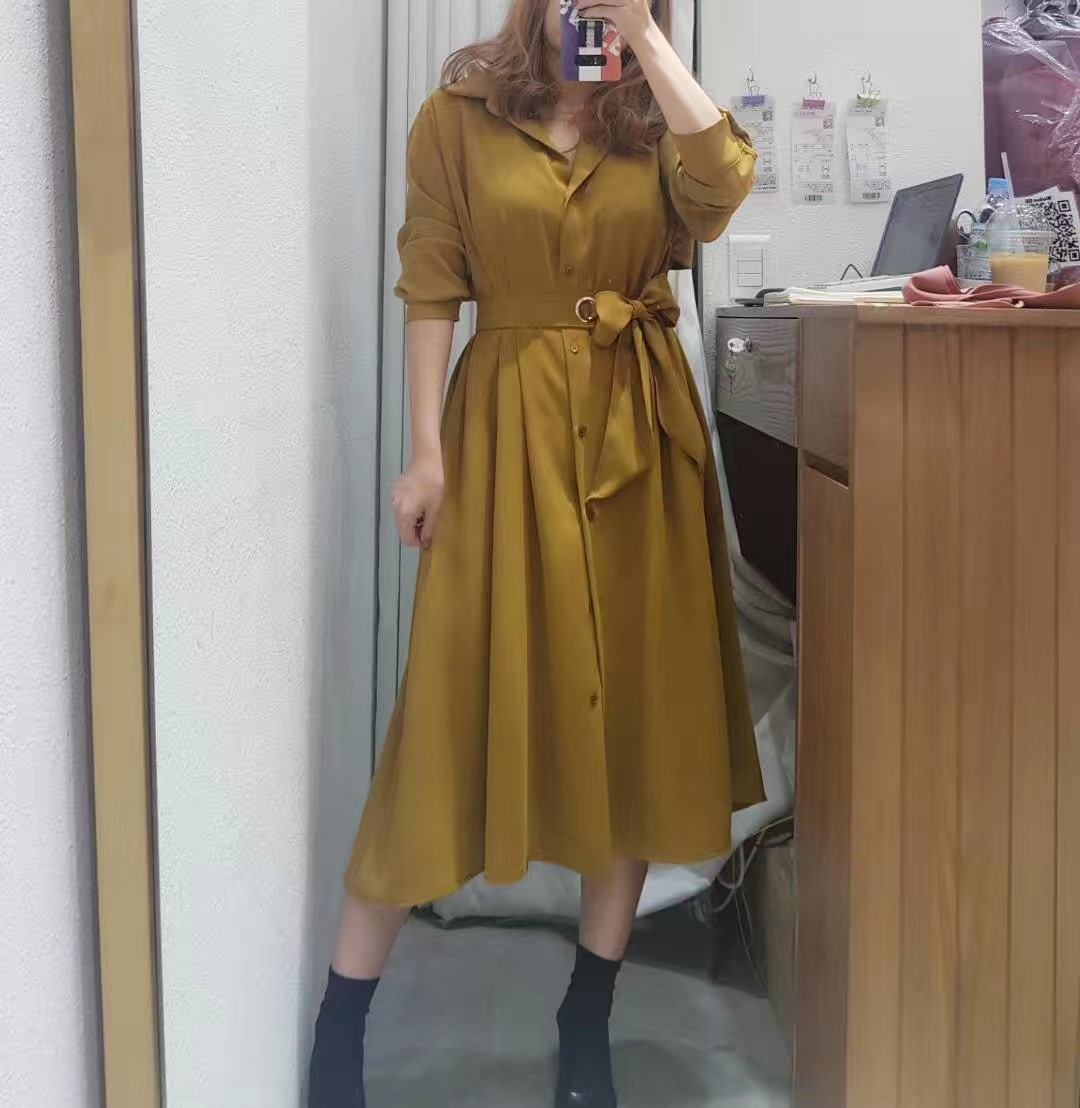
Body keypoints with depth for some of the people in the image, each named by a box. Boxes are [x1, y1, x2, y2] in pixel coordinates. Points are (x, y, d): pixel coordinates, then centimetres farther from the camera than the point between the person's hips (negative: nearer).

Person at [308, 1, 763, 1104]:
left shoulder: (654, 119, 9)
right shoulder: (458, 117, 2)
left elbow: (721, 186, -13)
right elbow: (431, 289, -2)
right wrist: (425, 452, -9)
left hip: (641, 428, 4)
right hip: (509, 422, -3)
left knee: (634, 702, 5)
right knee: (464, 699, -4)